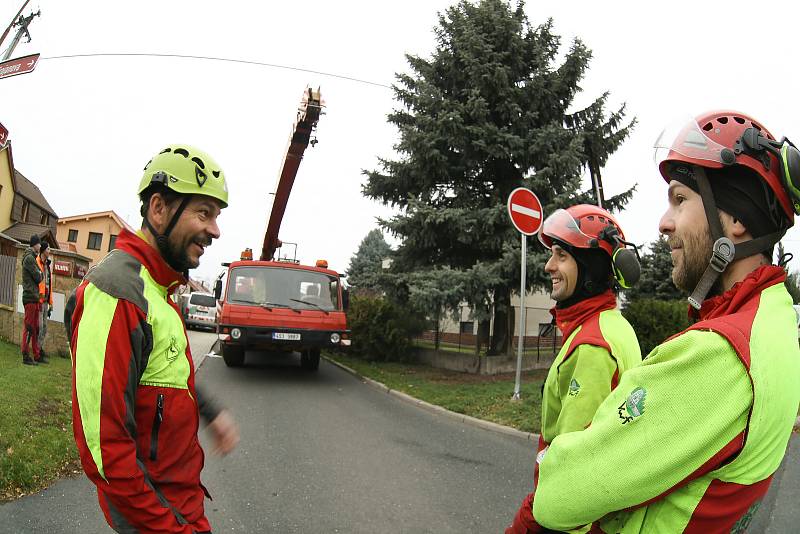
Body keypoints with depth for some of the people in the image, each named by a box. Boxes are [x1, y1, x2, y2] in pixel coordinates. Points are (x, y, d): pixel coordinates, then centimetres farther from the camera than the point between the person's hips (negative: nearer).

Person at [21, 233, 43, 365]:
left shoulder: (33, 258, 20)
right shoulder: (29, 258, -10)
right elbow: (38, 278, -13)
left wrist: (38, 275, 1)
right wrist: (40, 275, 5)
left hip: (34, 297, 9)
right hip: (30, 296, -9)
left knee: (35, 328, 11)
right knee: (28, 327, -6)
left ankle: (36, 355, 16)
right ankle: (26, 356, -3)